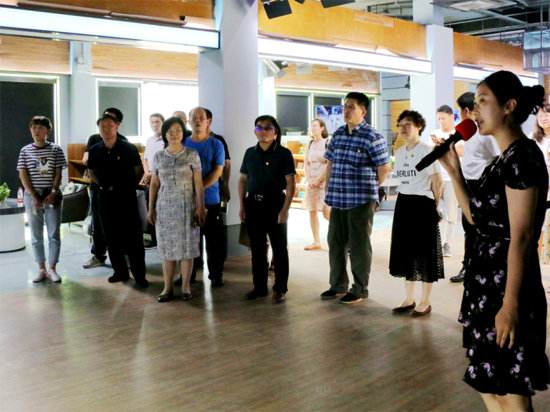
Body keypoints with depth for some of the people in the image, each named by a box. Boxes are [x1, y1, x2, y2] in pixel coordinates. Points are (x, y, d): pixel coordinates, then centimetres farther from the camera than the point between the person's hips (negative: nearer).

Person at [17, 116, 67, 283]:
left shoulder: (56, 150, 1)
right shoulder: (25, 151, 4)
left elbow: (58, 174, 0)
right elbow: (23, 175, -1)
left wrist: (53, 193, -13)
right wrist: (34, 196, -11)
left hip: (52, 197, -1)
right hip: (32, 197, 1)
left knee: (54, 234, 1)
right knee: (36, 236, 6)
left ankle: (52, 269, 10)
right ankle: (41, 269, 16)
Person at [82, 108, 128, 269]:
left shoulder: (122, 141, -1)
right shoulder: (94, 138, 10)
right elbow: (85, 159, 1)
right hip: (97, 187, 4)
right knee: (97, 222, 9)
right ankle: (98, 255, 18)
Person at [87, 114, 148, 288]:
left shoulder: (129, 148, -5)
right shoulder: (95, 150, 3)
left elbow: (139, 171, 4)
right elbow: (92, 173, 17)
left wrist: (130, 187, 0)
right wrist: (103, 185, 6)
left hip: (127, 196, -4)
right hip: (105, 197, 4)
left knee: (133, 236, -3)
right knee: (111, 236, 9)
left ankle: (139, 274, 4)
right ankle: (120, 271, 21)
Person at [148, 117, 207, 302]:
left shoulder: (192, 155, -2)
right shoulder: (158, 156, 5)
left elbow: (198, 183, -3)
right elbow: (154, 184, 8)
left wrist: (200, 207, -8)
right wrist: (151, 208, 5)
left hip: (187, 206, -2)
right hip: (165, 206, 2)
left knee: (187, 245, 1)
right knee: (166, 246, 5)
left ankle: (185, 286, 12)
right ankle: (168, 288, 12)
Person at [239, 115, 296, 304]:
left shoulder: (283, 153, -5)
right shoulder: (250, 153, 9)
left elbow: (291, 183, -8)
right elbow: (243, 179, 13)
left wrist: (285, 209, -15)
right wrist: (242, 206, 6)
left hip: (275, 203, -4)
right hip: (253, 204, 5)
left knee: (279, 248, 2)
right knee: (257, 248, 11)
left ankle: (280, 289, 12)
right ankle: (259, 287, 22)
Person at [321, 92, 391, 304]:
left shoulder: (372, 137, -9)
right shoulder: (338, 134, 11)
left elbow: (384, 167, -6)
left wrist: (370, 189, 2)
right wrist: (328, 188, 13)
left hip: (361, 201, -7)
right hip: (337, 200, 7)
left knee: (359, 246, 2)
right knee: (335, 242, 13)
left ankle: (360, 289, 14)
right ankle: (338, 285, 28)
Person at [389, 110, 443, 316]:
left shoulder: (426, 150, -12)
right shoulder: (399, 152, 10)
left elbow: (437, 181, -10)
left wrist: (433, 204, -2)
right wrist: (403, 198, 11)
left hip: (422, 204, -7)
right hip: (403, 204, 7)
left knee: (424, 252, 1)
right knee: (405, 251, 11)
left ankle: (425, 302, 12)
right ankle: (409, 299, 23)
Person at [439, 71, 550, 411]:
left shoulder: (522, 157, -16)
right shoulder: (504, 159, 14)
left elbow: (522, 237, -20)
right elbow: (476, 216, 19)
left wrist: (510, 305, -22)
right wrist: (454, 170, 11)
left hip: (506, 287, -10)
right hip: (487, 285, 10)